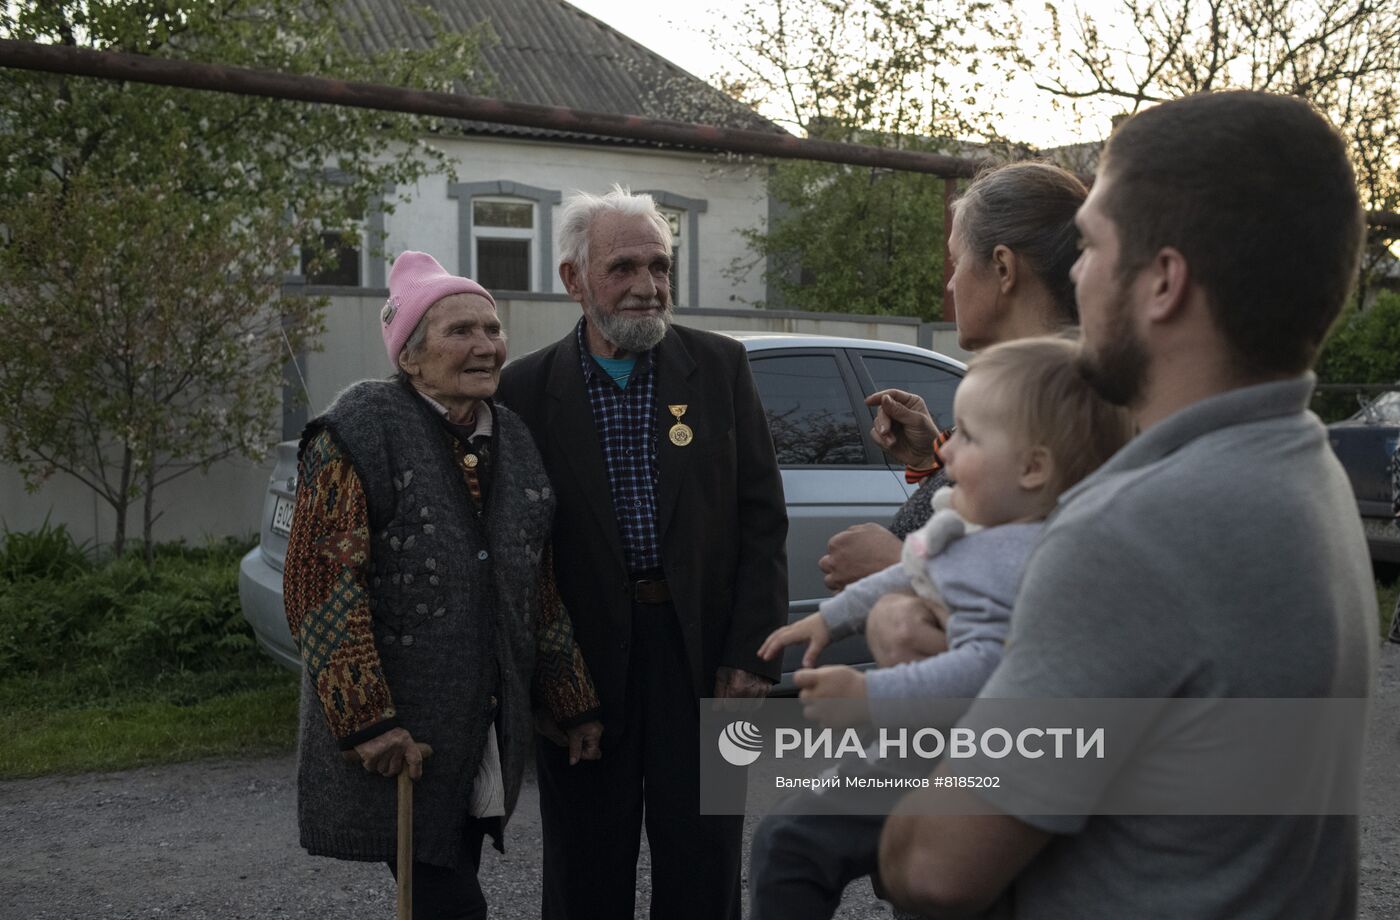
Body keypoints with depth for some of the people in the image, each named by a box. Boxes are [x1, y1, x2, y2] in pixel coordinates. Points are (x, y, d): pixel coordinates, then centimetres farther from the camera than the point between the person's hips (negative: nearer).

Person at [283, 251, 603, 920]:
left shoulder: (514, 443, 10)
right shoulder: (361, 433, -11)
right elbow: (318, 583, -15)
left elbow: (543, 590, 16)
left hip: (487, 732, 6)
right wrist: (368, 723, -20)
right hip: (396, 741, -6)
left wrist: (573, 706, 15)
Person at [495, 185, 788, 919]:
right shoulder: (527, 388, -1)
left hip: (703, 652, 1)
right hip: (585, 658, 0)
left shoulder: (720, 366, 2)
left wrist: (750, 652, -5)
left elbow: (762, 517, 1)